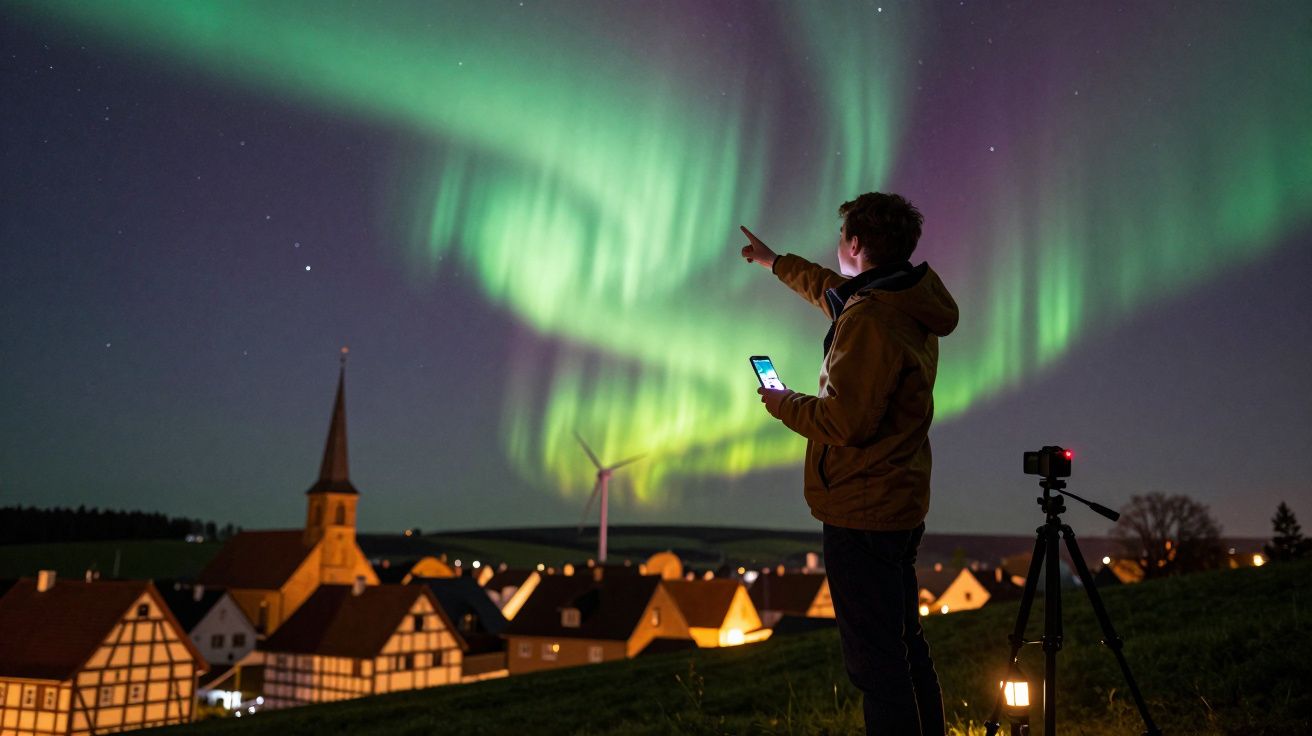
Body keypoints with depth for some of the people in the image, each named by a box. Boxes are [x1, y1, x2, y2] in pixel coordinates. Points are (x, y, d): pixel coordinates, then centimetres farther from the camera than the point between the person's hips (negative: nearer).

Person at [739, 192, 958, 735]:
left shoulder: (870, 320, -20)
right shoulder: (908, 305, 11)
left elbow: (847, 421, -26)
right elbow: (834, 291, 30)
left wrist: (783, 404, -8)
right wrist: (774, 262, 43)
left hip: (862, 514, -10)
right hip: (901, 509, 10)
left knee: (876, 662, -5)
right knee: (905, 649, 20)